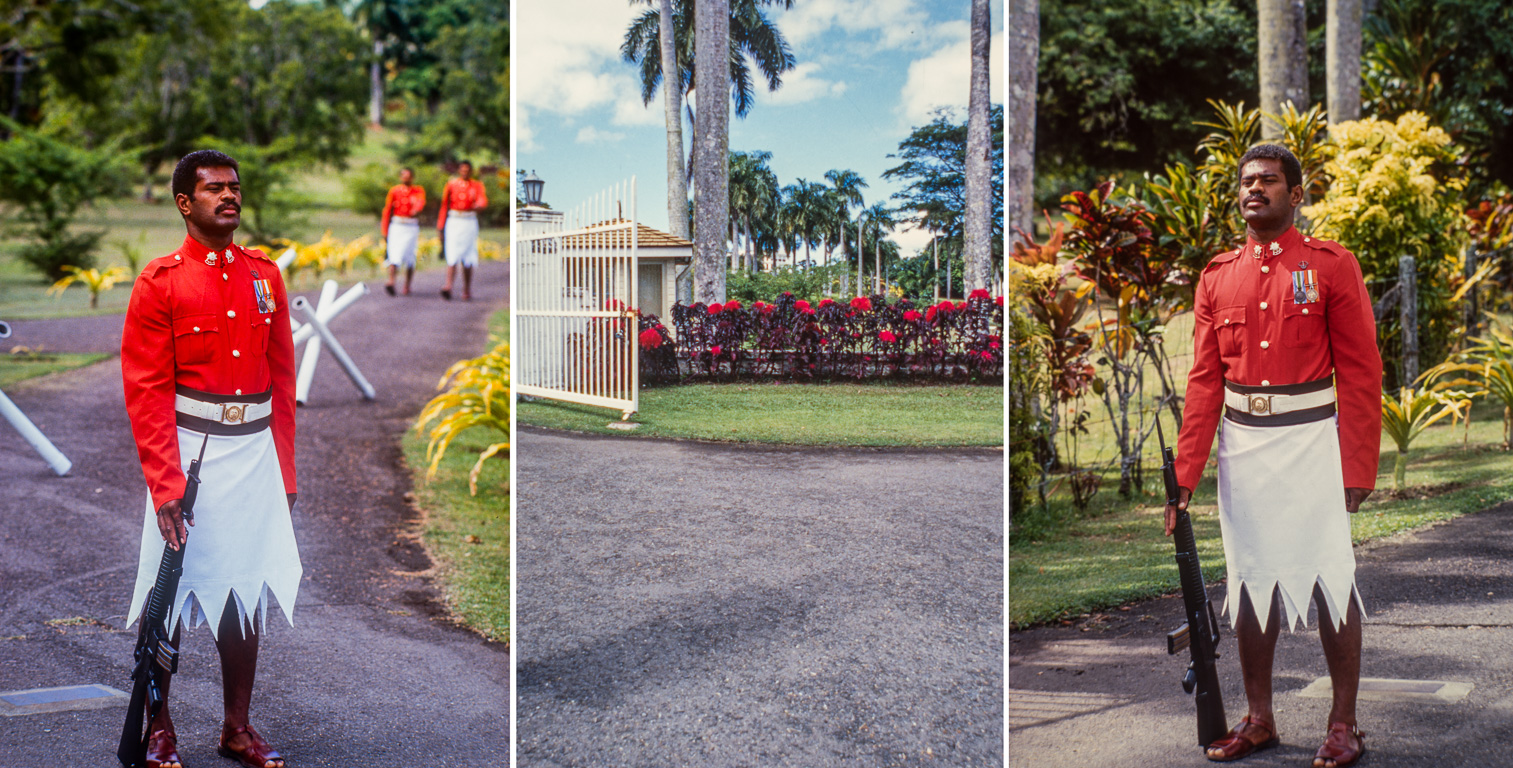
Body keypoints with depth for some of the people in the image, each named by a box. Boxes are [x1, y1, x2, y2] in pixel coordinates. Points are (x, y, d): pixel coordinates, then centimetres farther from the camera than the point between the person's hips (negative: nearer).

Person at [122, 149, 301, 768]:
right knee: (170, 594, 2)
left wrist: (285, 471, 9)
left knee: (247, 590, 9)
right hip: (188, 452, -4)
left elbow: (283, 378, 11)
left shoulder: (265, 275, 9)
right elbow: (146, 390, -8)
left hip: (255, 452, 4)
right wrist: (166, 484, -15)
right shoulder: (160, 282, -5)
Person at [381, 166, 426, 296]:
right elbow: (387, 211, 10)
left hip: (411, 228, 0)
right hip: (396, 226, 0)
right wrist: (385, 231, 6)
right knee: (394, 255, -13)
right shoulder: (394, 190, 8)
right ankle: (391, 282, -25)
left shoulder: (419, 191, 7)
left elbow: (421, 202, -15)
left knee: (410, 258, 2)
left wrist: (416, 210, -38)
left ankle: (407, 286, 10)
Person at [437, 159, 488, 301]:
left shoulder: (477, 185, 7)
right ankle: (448, 287, -25)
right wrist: (441, 227, 6)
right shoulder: (451, 184, 8)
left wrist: (478, 206, -37)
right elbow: (444, 206, 9)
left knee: (468, 259, 4)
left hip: (470, 223, 1)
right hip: (453, 222, -1)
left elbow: (483, 199, -12)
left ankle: (467, 289, 11)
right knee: (452, 256, -13)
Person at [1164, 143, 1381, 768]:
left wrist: (1358, 468, -11)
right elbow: (1204, 379, 6)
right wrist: (1185, 474, 1)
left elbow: (1360, 373, -5)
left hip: (1312, 440, -4)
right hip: (1240, 444, 4)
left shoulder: (1332, 265, -2)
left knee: (1331, 576, -2)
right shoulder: (1217, 276, 8)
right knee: (1252, 577, 9)